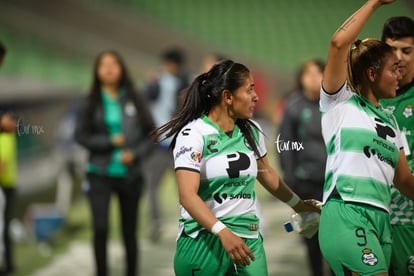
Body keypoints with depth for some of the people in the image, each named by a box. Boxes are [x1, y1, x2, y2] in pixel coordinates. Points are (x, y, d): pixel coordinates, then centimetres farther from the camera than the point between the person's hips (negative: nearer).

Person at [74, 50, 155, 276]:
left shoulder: (134, 101, 1)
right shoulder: (90, 103, 0)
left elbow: (151, 133, 3)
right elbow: (81, 135, -1)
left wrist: (136, 153, -12)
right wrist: (111, 141, -11)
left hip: (130, 175, 1)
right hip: (100, 174, -1)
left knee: (129, 231, 10)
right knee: (100, 228, -13)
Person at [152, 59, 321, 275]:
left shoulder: (251, 132, 8)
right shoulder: (193, 134, -11)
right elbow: (187, 195, -21)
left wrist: (297, 204, 33)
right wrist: (223, 233, -32)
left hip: (248, 238, 5)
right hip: (203, 239, -5)